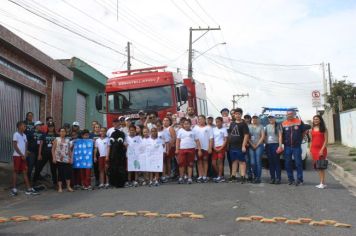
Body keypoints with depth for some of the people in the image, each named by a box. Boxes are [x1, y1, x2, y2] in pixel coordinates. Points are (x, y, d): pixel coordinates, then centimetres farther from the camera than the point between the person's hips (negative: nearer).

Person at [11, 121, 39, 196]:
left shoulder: (24, 135, 13)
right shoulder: (16, 134, -7)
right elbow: (15, 146, -12)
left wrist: (25, 155, -1)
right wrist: (22, 155, -11)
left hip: (23, 156, 6)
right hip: (17, 156, -6)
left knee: (25, 172, 4)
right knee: (16, 172, 1)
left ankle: (28, 189, 3)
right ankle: (14, 189, 10)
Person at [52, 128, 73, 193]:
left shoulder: (67, 140, 11)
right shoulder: (56, 139, 2)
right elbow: (53, 149, 0)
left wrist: (71, 158, 8)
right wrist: (54, 158, -8)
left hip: (67, 160, 3)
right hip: (59, 160, -3)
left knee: (68, 172, -1)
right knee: (60, 173, 0)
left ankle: (68, 187, 11)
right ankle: (60, 187, 9)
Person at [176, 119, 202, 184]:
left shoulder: (193, 132, 10)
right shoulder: (180, 131, 9)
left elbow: (197, 141, 9)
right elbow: (178, 140, 6)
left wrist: (199, 150, 1)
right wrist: (177, 149, -2)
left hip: (191, 149, 0)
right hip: (182, 149, 0)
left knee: (190, 164, 2)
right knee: (182, 164, -2)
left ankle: (189, 178, 8)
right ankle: (181, 178, 7)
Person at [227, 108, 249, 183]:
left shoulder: (243, 124, -5)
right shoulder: (232, 123, 12)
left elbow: (246, 135, -11)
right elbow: (229, 134, 17)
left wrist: (243, 146, -17)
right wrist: (228, 143, 12)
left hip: (240, 146, -6)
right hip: (232, 146, 6)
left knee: (242, 161, -2)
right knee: (234, 161, 12)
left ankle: (243, 177, 1)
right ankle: (233, 176, 19)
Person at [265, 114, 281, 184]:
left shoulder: (278, 126, 0)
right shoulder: (267, 126, 14)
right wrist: (265, 142, 3)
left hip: (275, 144, -4)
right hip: (268, 145, 4)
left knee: (276, 162, -5)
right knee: (270, 162, 5)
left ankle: (278, 178, -3)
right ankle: (272, 178, 10)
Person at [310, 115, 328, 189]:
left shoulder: (324, 129, -2)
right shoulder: (312, 129, 12)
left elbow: (326, 140, -6)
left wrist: (322, 149, -15)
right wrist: (311, 150, 9)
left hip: (321, 149, -5)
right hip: (314, 149, 5)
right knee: (317, 166, 5)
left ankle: (322, 183, -4)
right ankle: (322, 183, 11)